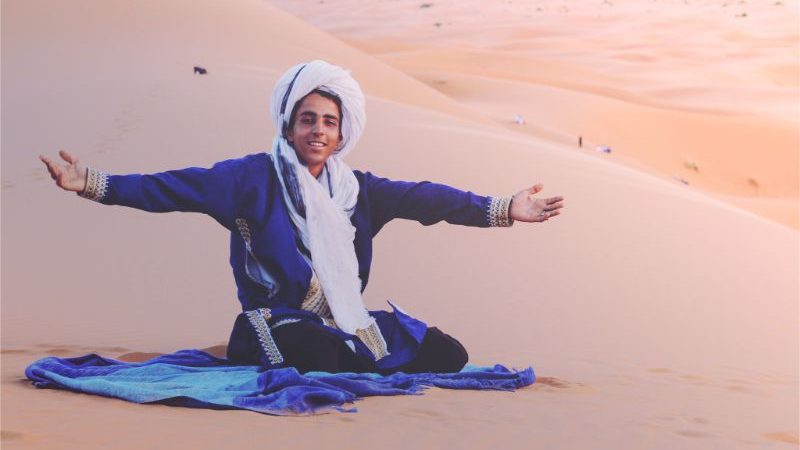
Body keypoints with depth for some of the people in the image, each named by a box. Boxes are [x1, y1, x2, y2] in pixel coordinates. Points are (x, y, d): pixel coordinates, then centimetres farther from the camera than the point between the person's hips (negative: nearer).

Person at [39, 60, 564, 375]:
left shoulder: (356, 187, 11)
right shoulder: (254, 177, -5)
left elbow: (424, 197, 11)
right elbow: (179, 188, -14)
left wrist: (503, 209, 8)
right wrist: (96, 184, -25)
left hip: (347, 321, 6)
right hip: (279, 322, -6)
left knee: (448, 354, -5)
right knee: (324, 358, -40)